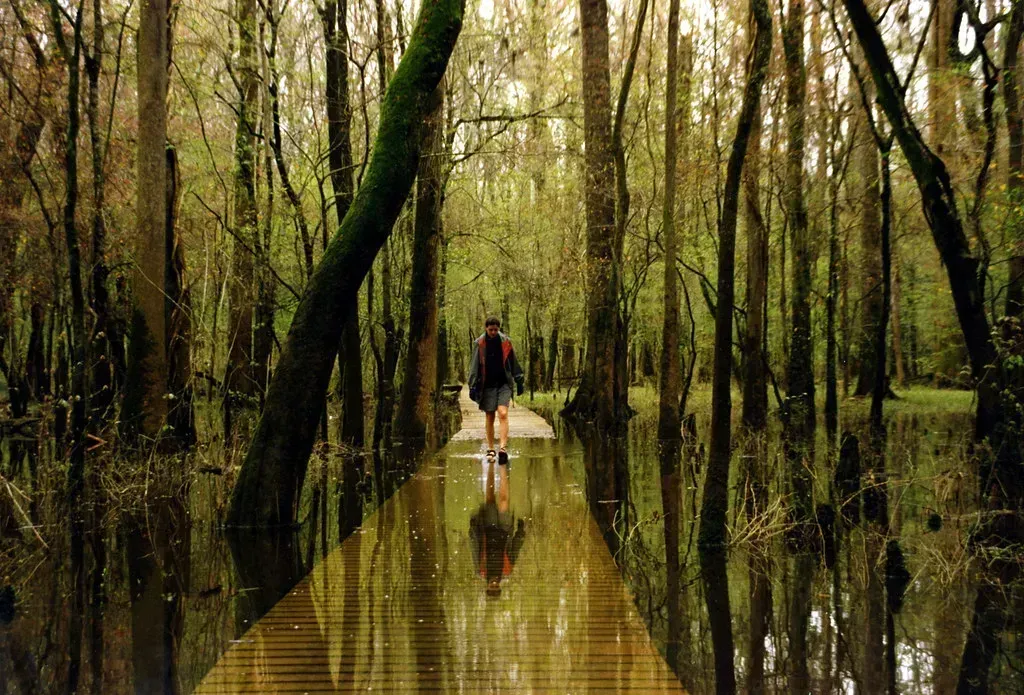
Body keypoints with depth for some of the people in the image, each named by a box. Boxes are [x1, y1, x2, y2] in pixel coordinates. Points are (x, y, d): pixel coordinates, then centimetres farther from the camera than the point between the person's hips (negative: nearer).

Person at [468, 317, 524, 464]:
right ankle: (490, 449, 15)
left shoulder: (506, 342, 4)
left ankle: (503, 447, -23)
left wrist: (519, 381, 12)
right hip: (488, 385, 1)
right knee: (490, 418, 6)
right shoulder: (479, 344, 1)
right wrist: (473, 386, -2)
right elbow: (474, 366, 3)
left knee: (503, 414, -16)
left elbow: (514, 363, 12)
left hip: (504, 383, 0)